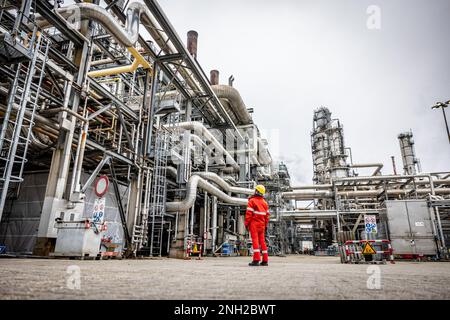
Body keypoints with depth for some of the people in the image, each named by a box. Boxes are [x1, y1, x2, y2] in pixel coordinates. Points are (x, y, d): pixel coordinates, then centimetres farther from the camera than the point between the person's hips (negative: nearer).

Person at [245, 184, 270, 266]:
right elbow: (267, 214, 12)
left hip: (254, 223, -5)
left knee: (255, 240, -7)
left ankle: (256, 260, -12)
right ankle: (265, 260, 10)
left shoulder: (252, 200, -6)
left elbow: (249, 213, -11)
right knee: (262, 241, 9)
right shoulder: (264, 202, 12)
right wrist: (266, 225, 17)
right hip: (262, 224, 6)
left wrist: (246, 223, -7)